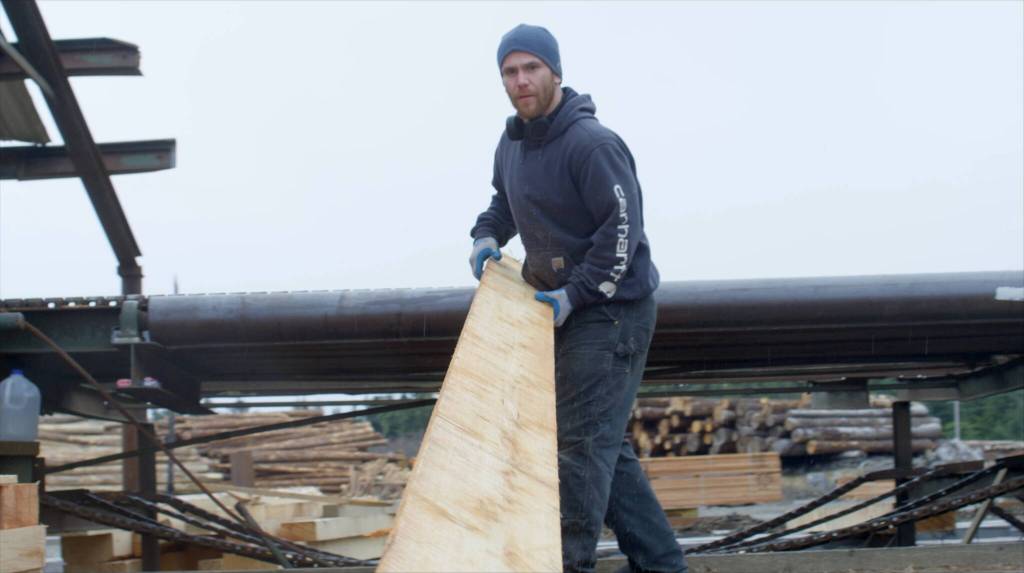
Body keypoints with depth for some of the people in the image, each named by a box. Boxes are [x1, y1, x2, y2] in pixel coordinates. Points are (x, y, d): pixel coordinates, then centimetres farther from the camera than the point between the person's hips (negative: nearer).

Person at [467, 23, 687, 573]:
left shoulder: (592, 144, -20)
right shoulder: (512, 144, 9)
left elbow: (623, 227, -22)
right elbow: (505, 200, 27)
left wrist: (574, 294, -22)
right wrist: (487, 235, 6)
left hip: (612, 309, -10)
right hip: (565, 308, 10)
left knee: (581, 443, -10)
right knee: (603, 444, 13)